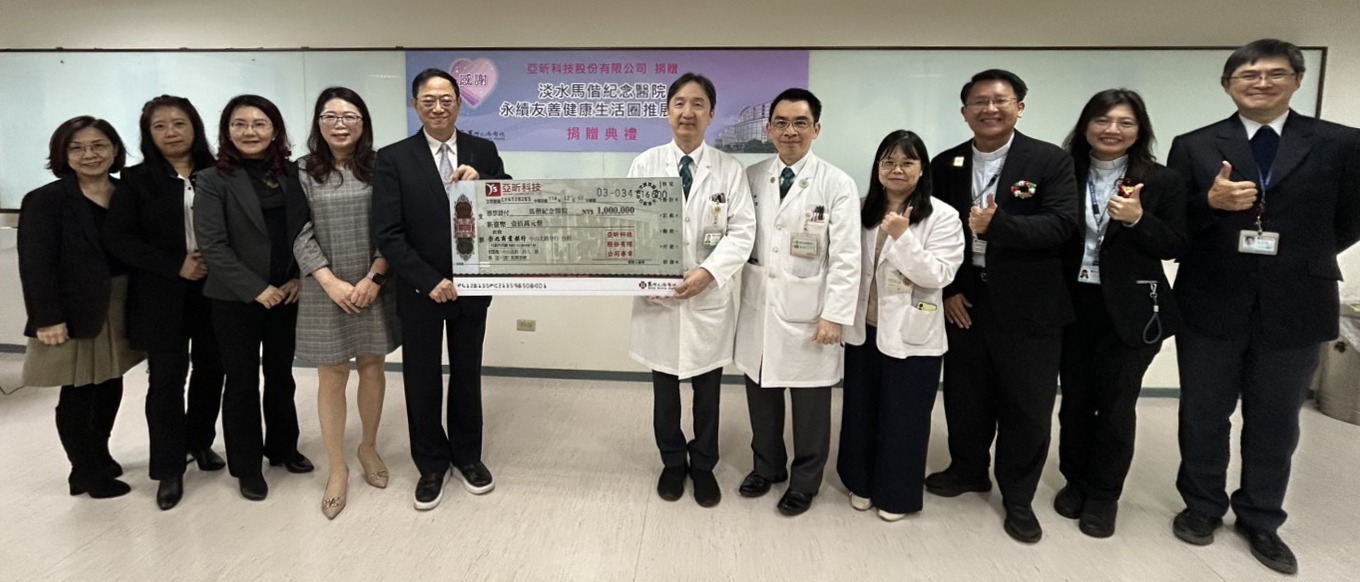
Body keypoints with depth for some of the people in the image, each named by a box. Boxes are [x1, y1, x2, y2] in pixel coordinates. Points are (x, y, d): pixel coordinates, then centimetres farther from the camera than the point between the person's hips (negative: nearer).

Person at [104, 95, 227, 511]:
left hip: (215, 290, 1)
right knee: (167, 378, 2)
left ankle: (200, 442, 32)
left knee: (210, 370, 10)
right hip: (161, 296, -1)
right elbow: (117, 239, -5)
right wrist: (176, 266, -13)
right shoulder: (137, 180, 0)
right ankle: (169, 468, 14)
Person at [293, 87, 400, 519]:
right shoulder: (303, 172, 0)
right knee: (332, 377, 6)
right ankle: (337, 468, 18)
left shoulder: (380, 168, 1)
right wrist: (331, 282, -15)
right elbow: (300, 234, -5)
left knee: (372, 368, 11)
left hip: (373, 287, 1)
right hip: (325, 291, -1)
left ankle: (368, 448, 32)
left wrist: (373, 278, -11)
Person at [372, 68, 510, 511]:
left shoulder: (483, 152, 1)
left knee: (467, 374, 16)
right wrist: (429, 281, -17)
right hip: (419, 290, -1)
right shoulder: (393, 158, -6)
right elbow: (387, 234, -11)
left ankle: (467, 455, 35)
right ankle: (431, 464, 30)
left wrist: (481, 183, -22)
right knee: (422, 380, 12)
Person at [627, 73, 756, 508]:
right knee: (664, 390, 15)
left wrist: (709, 272, -20)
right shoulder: (645, 165, 1)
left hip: (710, 298, 0)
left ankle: (703, 465, 33)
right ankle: (672, 462, 35)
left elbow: (742, 232, -7)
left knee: (708, 392, 13)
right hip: (657, 296, 1)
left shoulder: (730, 169, -1)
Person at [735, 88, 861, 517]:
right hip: (758, 309, 3)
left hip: (807, 314, -3)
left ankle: (804, 481, 29)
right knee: (760, 394, 15)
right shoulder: (751, 178, 4)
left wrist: (834, 316, -13)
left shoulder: (837, 185, -6)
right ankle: (767, 466, 38)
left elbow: (846, 258, -9)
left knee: (809, 404, 9)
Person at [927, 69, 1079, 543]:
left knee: (1027, 405, 7)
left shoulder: (1051, 161, -4)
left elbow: (1062, 225, -15)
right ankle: (967, 469, 37)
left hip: (1029, 307, -2)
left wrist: (997, 225, -27)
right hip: (964, 300, 3)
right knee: (965, 396, 15)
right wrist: (946, 289, -4)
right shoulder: (945, 165, 5)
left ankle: (1018, 496, 24)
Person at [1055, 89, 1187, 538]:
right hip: (1072, 305, 1)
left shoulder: (1162, 181, -2)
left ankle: (1103, 495, 23)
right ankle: (1075, 481, 30)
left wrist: (1138, 219, -21)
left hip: (1129, 310, -1)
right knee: (1075, 398, 11)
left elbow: (1173, 248, -3)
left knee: (1116, 403, 7)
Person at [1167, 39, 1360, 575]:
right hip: (1211, 303, 0)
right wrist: (1210, 202, -20)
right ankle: (1202, 506, 32)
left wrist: (1298, 261, 1)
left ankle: (1260, 520, 31)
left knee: (1275, 421, 13)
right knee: (1203, 415, 12)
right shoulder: (1193, 146, -1)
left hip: (1294, 306, 1)